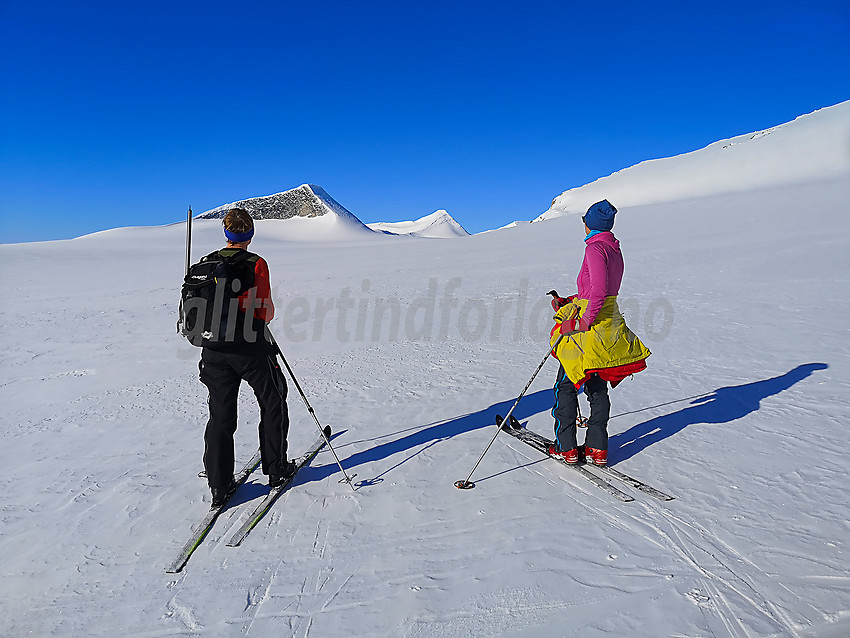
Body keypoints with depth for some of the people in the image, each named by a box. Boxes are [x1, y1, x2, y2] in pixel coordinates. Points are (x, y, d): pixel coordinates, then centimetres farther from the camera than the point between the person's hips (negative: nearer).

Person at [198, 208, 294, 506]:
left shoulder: (206, 265, 4)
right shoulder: (256, 264, -11)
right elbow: (265, 312, -12)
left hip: (215, 350, 4)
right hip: (251, 348, -4)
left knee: (220, 415, 11)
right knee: (272, 405, 15)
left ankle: (220, 486, 14)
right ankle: (276, 469, 24)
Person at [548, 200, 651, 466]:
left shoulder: (595, 248, -15)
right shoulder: (615, 250, 12)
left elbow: (599, 291, -27)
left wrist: (583, 323, -21)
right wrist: (568, 302, 16)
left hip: (591, 328, -8)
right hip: (610, 323, 9)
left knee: (566, 386, 5)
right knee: (597, 387, 15)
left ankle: (566, 448, 12)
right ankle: (597, 448, 20)